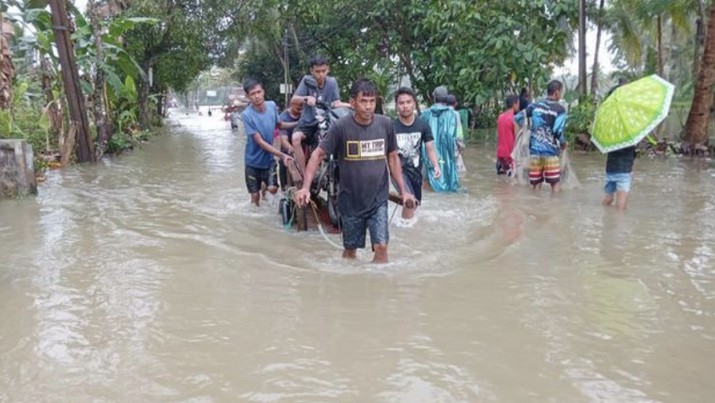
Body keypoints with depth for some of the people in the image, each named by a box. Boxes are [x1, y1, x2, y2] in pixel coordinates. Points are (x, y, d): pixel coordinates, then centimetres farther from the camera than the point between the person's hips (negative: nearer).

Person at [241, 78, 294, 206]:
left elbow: (279, 125, 10)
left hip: (269, 158, 3)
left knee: (273, 189, -10)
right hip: (253, 160, -3)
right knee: (255, 195, 5)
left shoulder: (272, 105, -9)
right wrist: (282, 155, -30)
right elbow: (260, 142, -24)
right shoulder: (247, 115, -23)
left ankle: (265, 184, 26)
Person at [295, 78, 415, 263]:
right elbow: (318, 154, -9)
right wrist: (305, 187, -20)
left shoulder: (386, 124, -5)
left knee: (381, 247, -7)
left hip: (378, 199, 1)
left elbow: (392, 157, 7)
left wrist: (403, 190, 6)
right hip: (351, 201, -1)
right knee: (350, 249, 13)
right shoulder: (341, 126, -13)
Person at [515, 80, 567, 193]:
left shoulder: (535, 105, 9)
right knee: (555, 184, 3)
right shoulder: (560, 109, -4)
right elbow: (558, 131, -13)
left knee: (536, 184, 9)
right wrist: (563, 143, 5)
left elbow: (517, 117, 10)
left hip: (534, 149, 4)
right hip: (550, 150, -4)